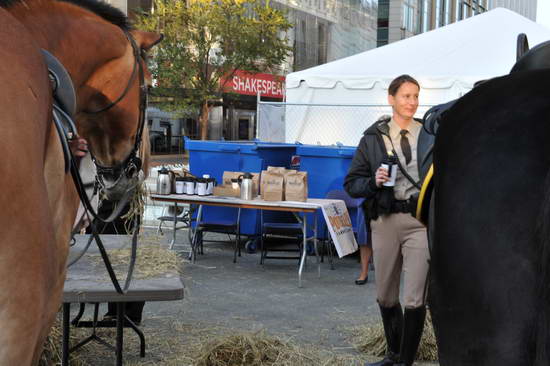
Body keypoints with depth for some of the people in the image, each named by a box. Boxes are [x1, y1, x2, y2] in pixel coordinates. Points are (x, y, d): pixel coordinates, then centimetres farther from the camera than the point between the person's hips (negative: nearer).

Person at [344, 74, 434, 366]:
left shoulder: (429, 136, 5)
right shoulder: (373, 138, 6)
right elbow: (352, 183, 7)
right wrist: (374, 182, -13)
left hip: (420, 221, -2)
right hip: (385, 220, 2)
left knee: (415, 299, -9)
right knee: (385, 296, 14)